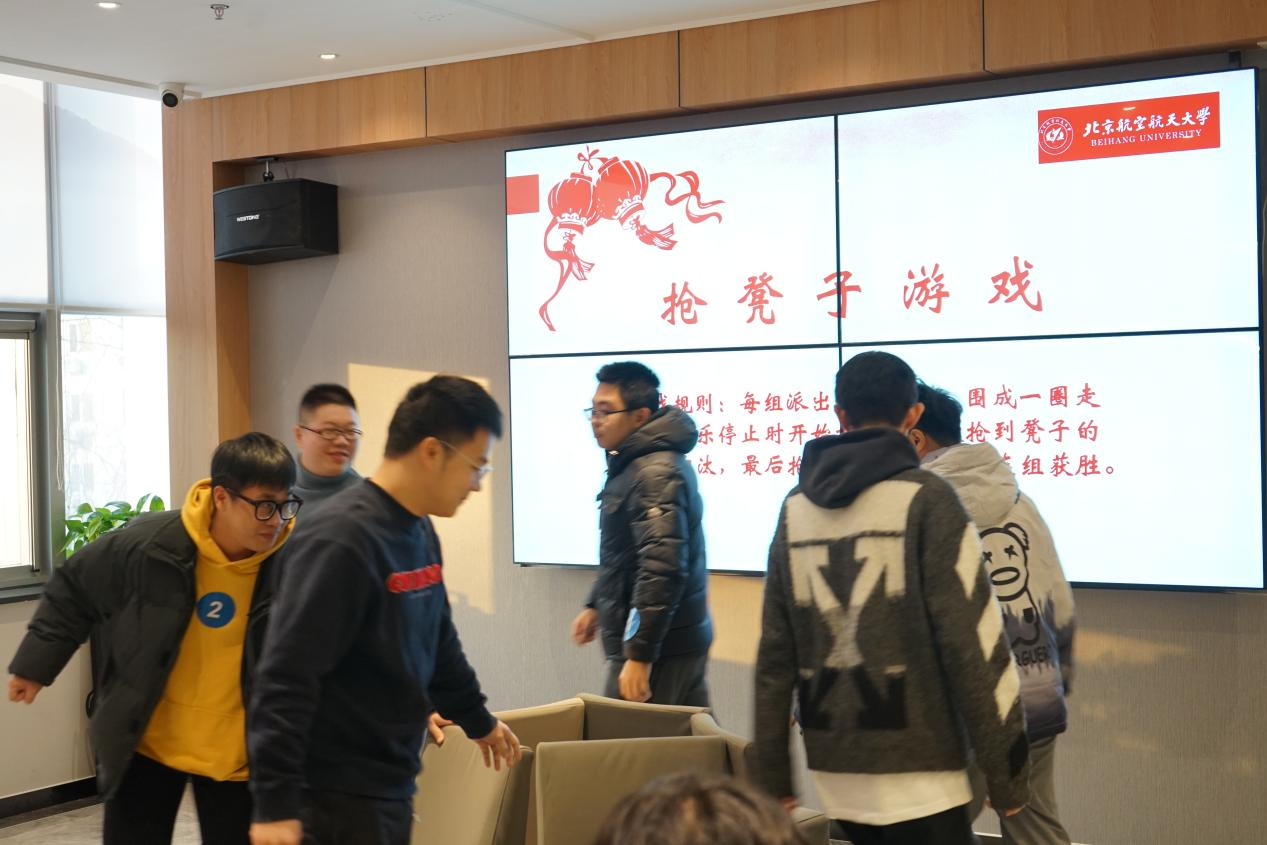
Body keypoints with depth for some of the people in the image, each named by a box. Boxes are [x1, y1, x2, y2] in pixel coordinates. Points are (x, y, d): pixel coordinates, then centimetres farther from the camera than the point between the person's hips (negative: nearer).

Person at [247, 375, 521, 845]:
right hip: (339, 798, -9)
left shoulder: (420, 534, 8)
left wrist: (477, 720, 33)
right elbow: (286, 679, -23)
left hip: (394, 787, 9)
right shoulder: (342, 542, -20)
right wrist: (276, 804, -24)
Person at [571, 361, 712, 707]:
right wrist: (596, 605, 26)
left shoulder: (655, 474, -19)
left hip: (659, 648, -10)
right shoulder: (632, 466, 14)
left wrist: (639, 655, -26)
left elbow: (662, 568, -26)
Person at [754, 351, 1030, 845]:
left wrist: (773, 771, 14)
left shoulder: (796, 507, 8)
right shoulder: (925, 498, -7)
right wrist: (1005, 768, -6)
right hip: (913, 766, -5)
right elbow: (970, 640, -12)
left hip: (833, 768, 6)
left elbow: (775, 649, 9)